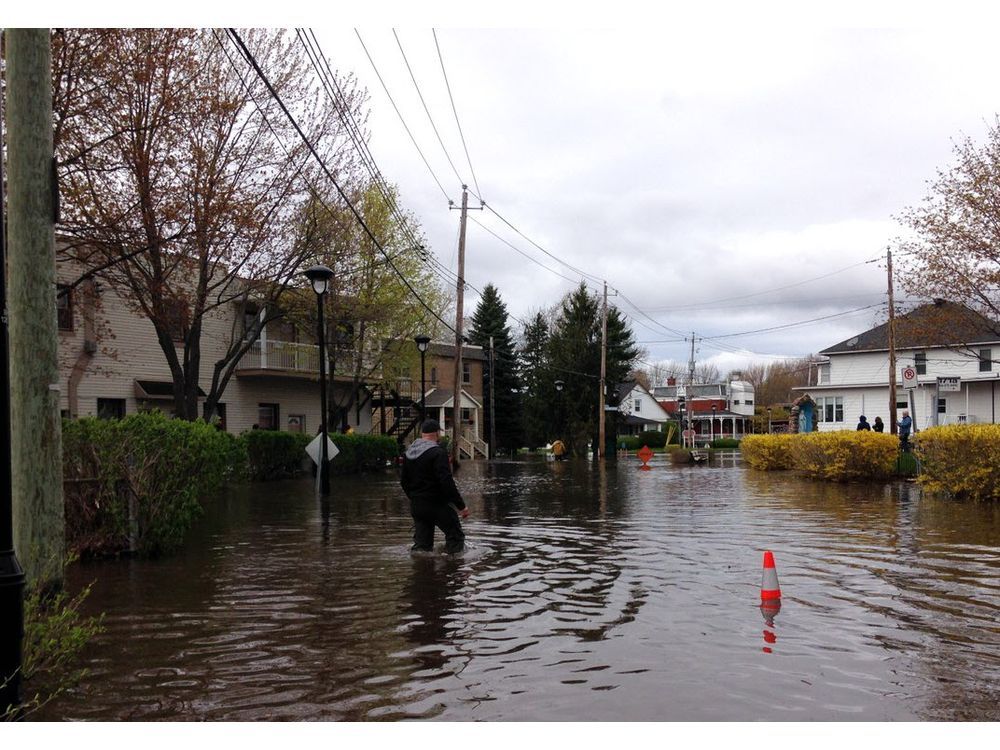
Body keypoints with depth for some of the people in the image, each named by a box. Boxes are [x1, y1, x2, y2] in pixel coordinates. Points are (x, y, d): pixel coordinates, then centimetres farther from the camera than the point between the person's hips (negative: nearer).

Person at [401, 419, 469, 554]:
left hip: (416, 506, 7)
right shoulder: (438, 453, -16)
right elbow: (447, 482, -22)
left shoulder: (408, 453, 8)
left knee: (421, 543, 13)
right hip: (437, 505, -7)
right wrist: (461, 506, -16)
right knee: (455, 537, 7)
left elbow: (403, 480, 16)